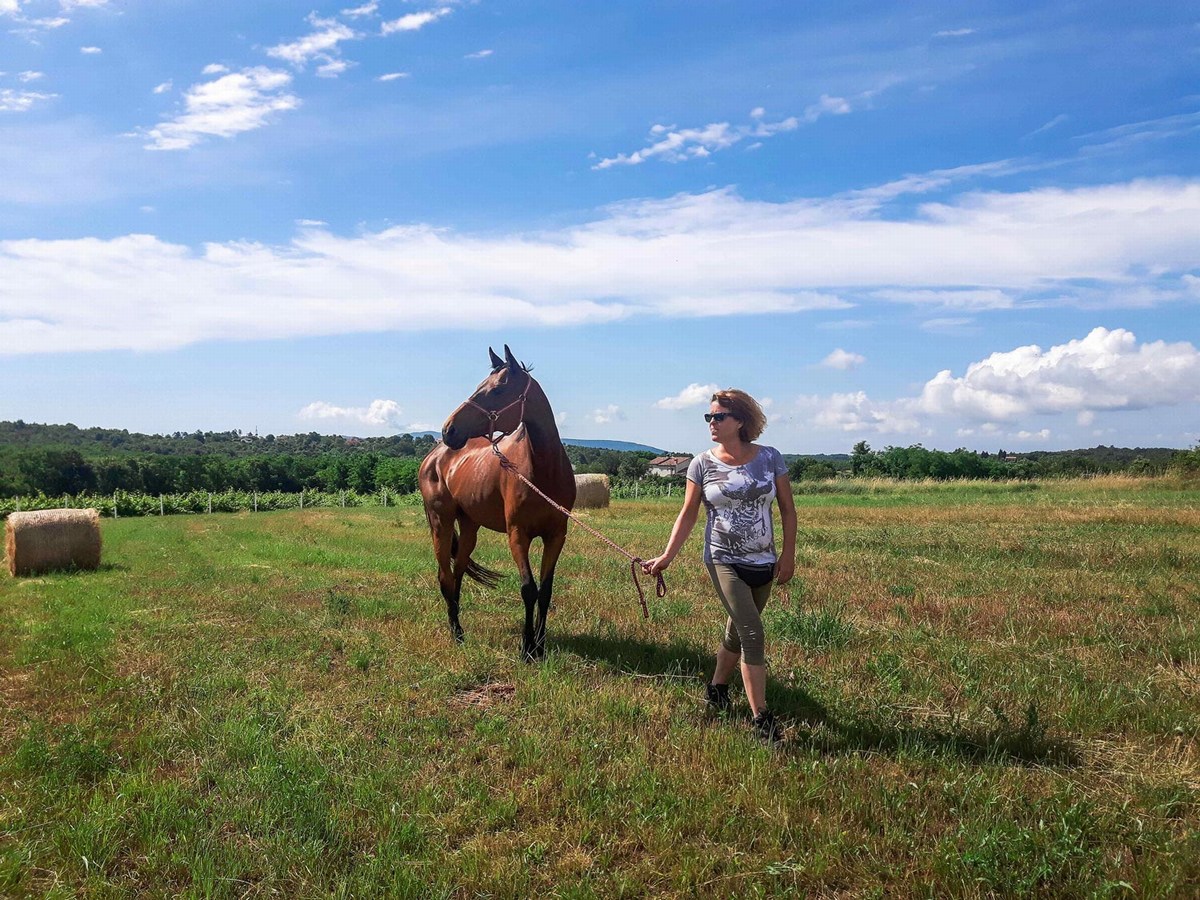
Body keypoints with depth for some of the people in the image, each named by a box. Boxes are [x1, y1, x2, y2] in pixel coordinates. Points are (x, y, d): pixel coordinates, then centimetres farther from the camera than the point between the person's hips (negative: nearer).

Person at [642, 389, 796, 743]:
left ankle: (716, 687, 39)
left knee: (737, 632, 16)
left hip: (764, 563, 3)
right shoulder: (702, 464, -6)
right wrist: (666, 557, -6)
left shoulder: (770, 458, -4)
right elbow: (688, 515, -1)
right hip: (724, 561, -2)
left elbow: (787, 509, 2)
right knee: (752, 634, -12)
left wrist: (788, 554, -2)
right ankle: (761, 718, -5)